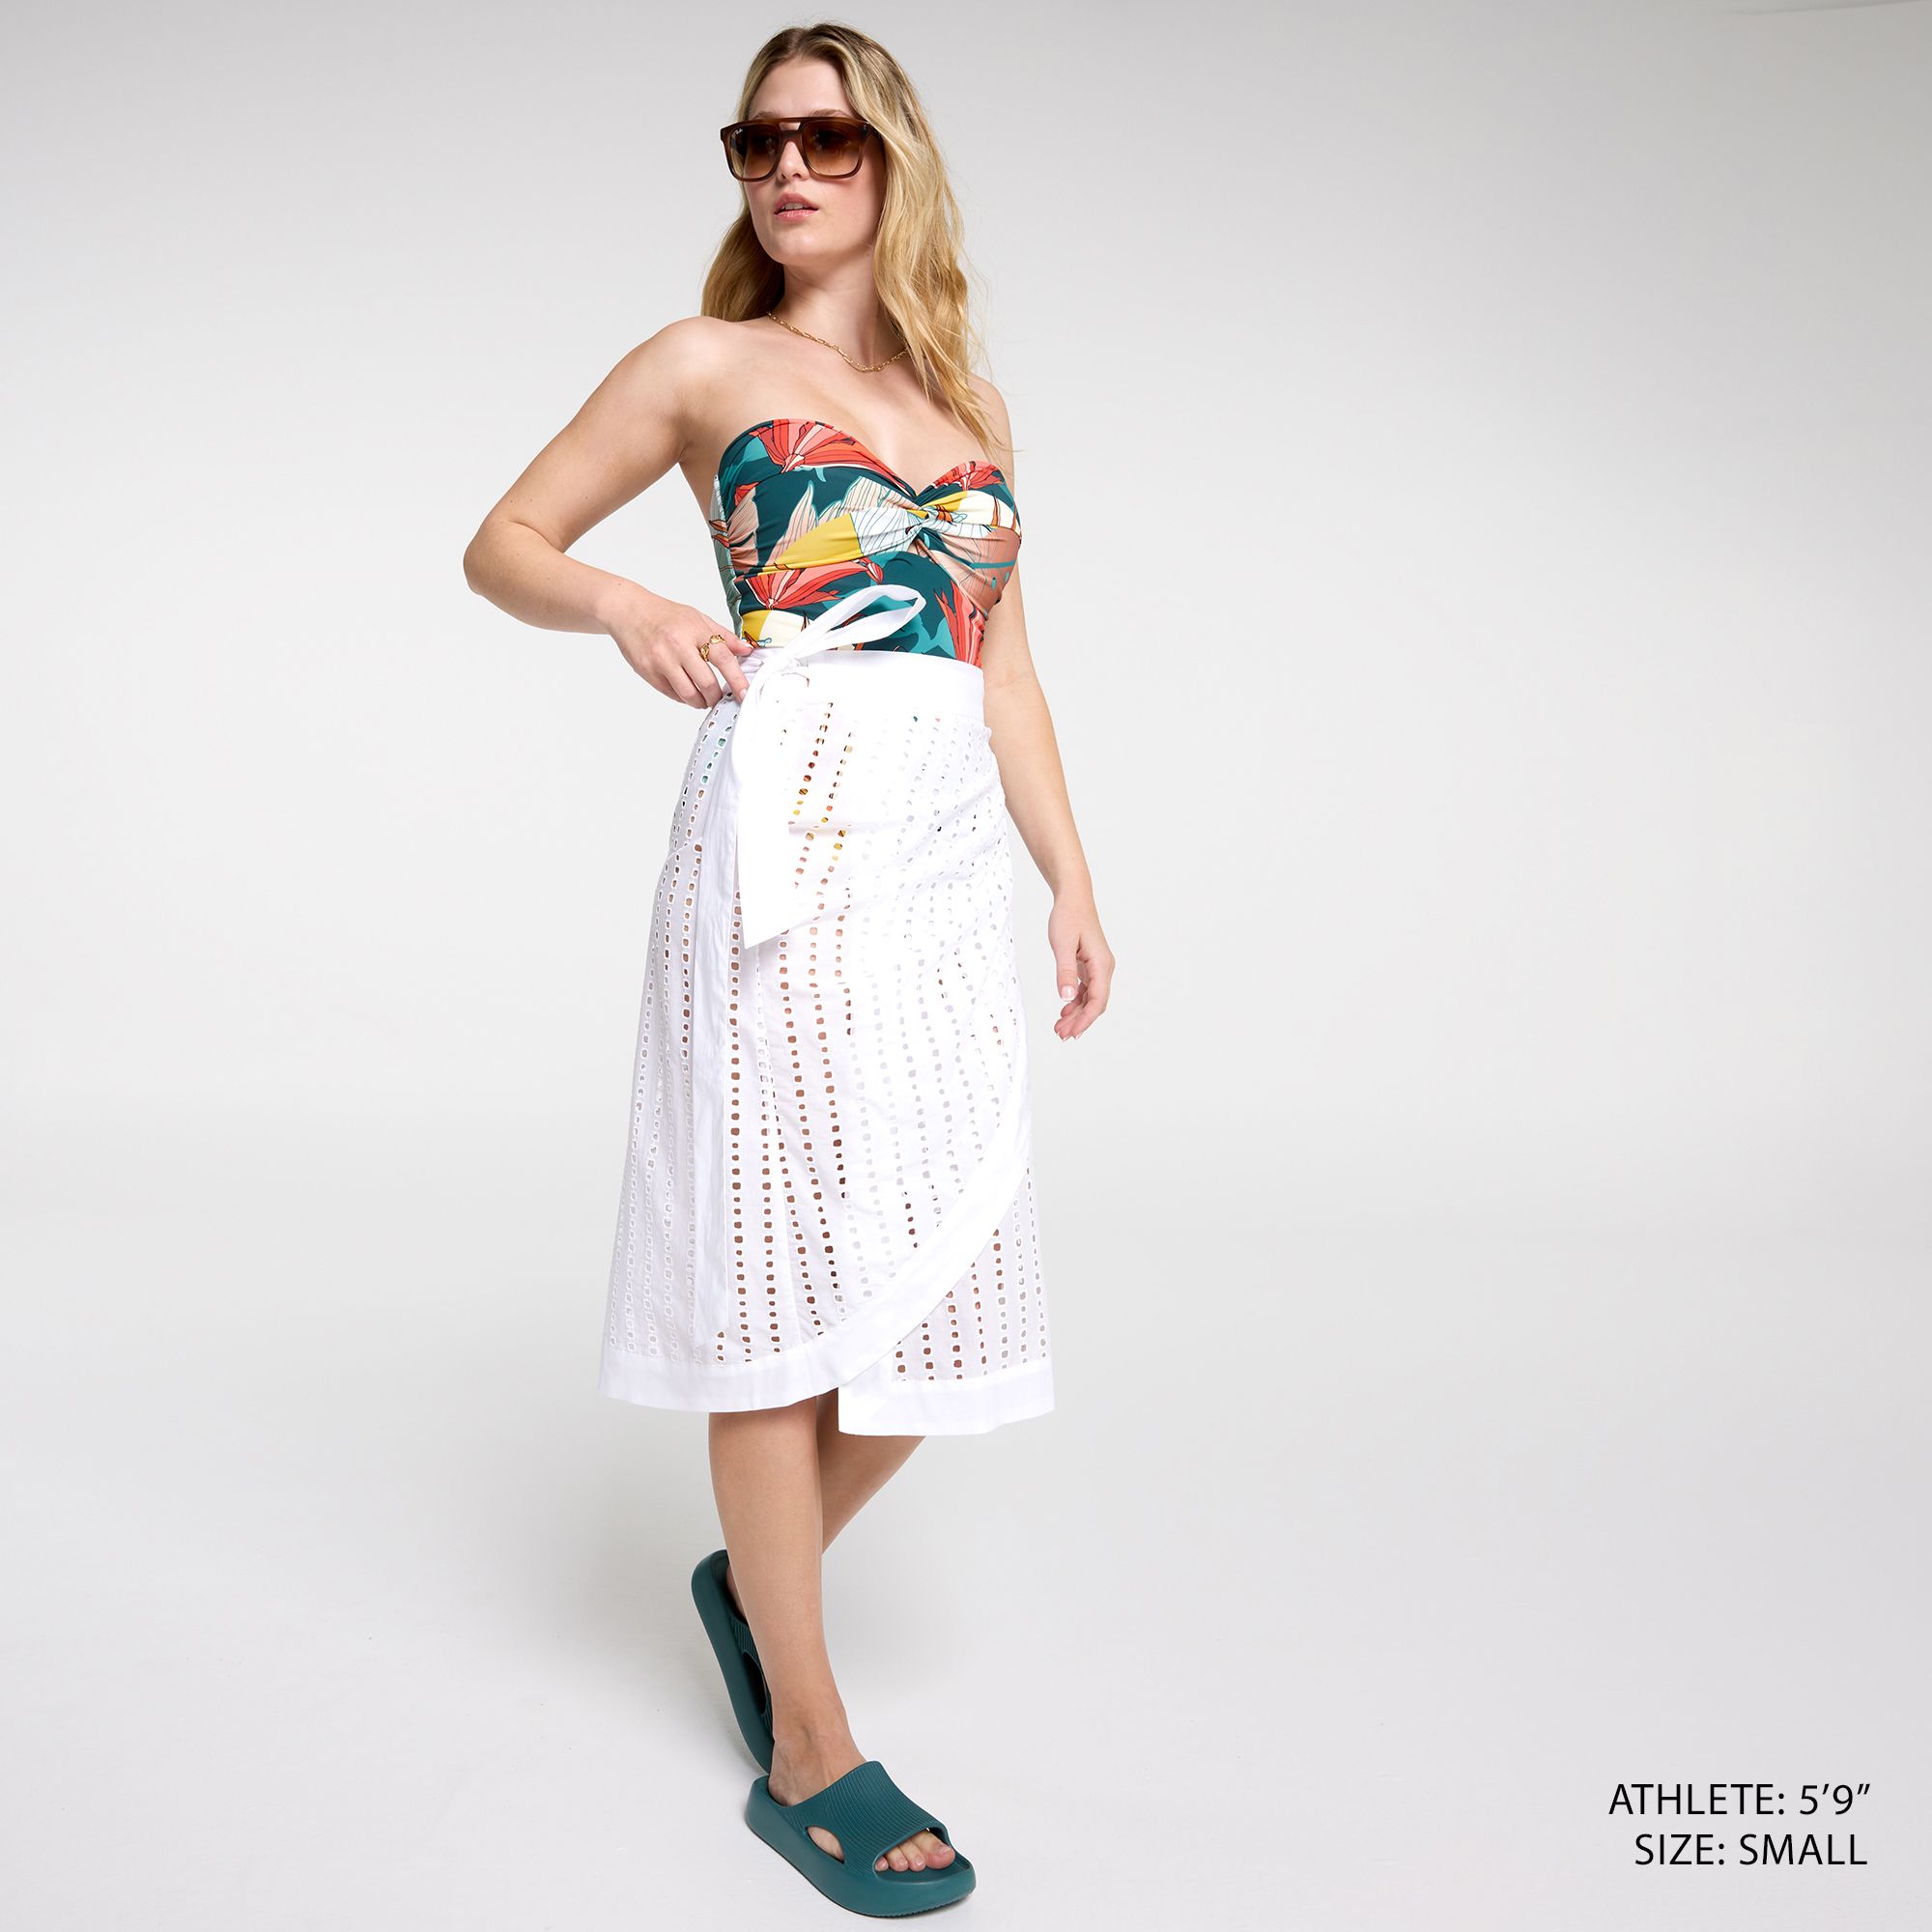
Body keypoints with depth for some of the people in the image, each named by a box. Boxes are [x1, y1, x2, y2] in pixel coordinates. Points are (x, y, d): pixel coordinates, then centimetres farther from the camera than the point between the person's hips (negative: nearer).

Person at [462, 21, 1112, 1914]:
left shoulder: (969, 403, 19)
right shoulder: (706, 366, 6)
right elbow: (503, 542, 9)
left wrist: (1071, 881, 13)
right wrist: (624, 605, -12)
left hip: (955, 865, 5)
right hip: (790, 852, -5)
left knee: (942, 1281, 6)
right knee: (791, 1274, -2)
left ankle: (753, 1574, 32)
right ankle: (807, 1751, 11)